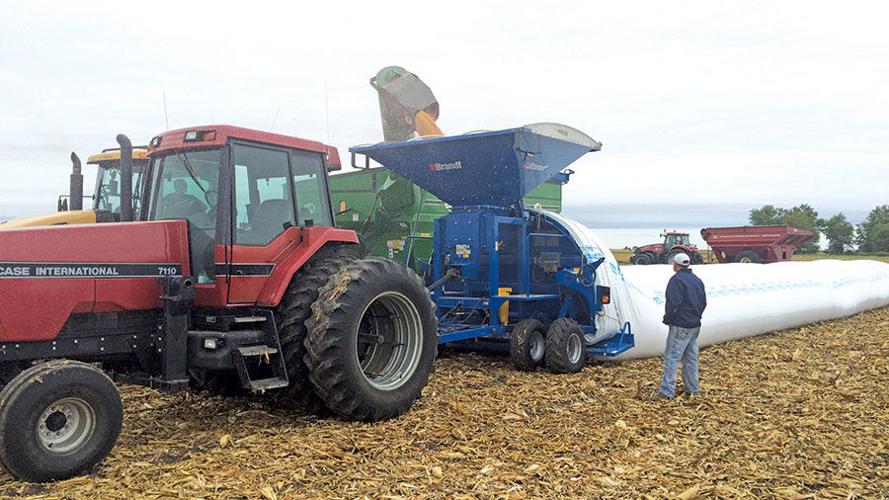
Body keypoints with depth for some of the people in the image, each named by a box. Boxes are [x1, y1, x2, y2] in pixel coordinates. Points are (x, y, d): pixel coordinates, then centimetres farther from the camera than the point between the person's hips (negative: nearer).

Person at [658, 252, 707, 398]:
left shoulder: (677, 279, -14)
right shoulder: (697, 280, 15)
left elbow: (673, 303, -19)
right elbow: (703, 302, 20)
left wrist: (667, 319, -7)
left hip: (680, 326, -9)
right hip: (695, 325, 9)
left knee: (671, 357, -8)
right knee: (691, 358, 15)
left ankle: (667, 391, -11)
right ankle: (692, 388, 21)